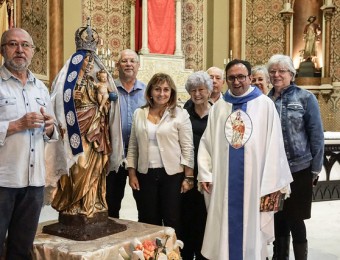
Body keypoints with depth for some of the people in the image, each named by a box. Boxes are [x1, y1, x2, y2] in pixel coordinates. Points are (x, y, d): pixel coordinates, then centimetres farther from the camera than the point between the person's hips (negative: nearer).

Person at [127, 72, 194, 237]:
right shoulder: (139, 114, 7)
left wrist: (188, 177, -7)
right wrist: (131, 174, 4)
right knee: (148, 223, 12)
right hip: (145, 175, 3)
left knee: (173, 223, 6)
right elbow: (133, 147, 9)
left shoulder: (180, 114, -2)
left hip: (172, 174, -3)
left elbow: (187, 148, -3)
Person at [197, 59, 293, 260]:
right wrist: (205, 174, -1)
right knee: (226, 229, 10)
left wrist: (272, 184, -9)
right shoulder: (218, 107, 7)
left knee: (251, 228, 7)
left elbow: (274, 146, -6)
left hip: (253, 181, -2)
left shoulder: (265, 104, -3)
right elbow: (206, 143, 7)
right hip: (224, 182, 3)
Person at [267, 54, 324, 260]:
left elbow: (316, 134, -5)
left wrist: (315, 169, -7)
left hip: (299, 169, -3)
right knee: (278, 218, 14)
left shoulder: (305, 98, -4)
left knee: (295, 219, 5)